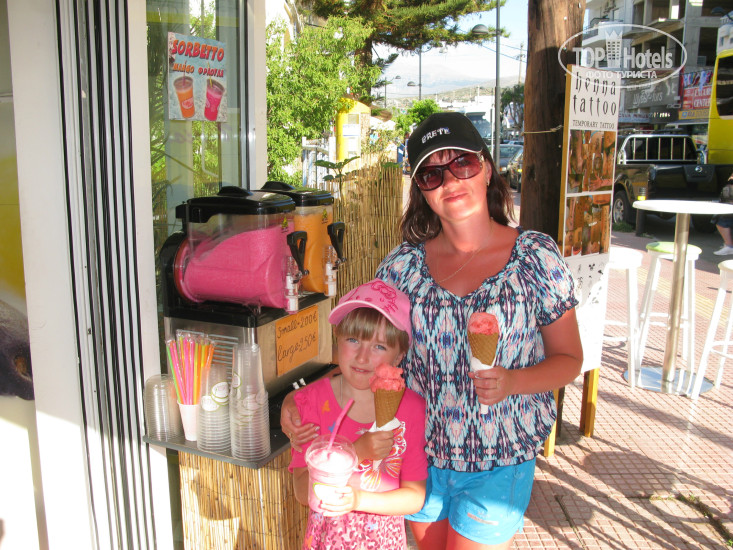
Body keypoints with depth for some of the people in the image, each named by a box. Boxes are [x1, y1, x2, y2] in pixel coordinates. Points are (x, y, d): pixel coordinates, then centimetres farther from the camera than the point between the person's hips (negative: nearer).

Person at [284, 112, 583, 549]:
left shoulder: (537, 257, -9)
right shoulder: (402, 266, -5)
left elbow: (569, 359, -2)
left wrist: (511, 382, -22)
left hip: (499, 464, -2)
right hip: (420, 455, 3)